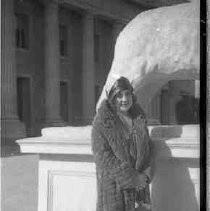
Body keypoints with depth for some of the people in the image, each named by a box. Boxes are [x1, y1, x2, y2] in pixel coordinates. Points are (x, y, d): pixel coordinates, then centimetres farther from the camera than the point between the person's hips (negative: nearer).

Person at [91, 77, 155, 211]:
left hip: (140, 187, 5)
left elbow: (149, 149, 13)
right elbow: (103, 156, -14)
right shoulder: (102, 122, -6)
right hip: (113, 186, -5)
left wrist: (146, 175, -6)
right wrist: (133, 178, -15)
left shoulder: (139, 119, 11)